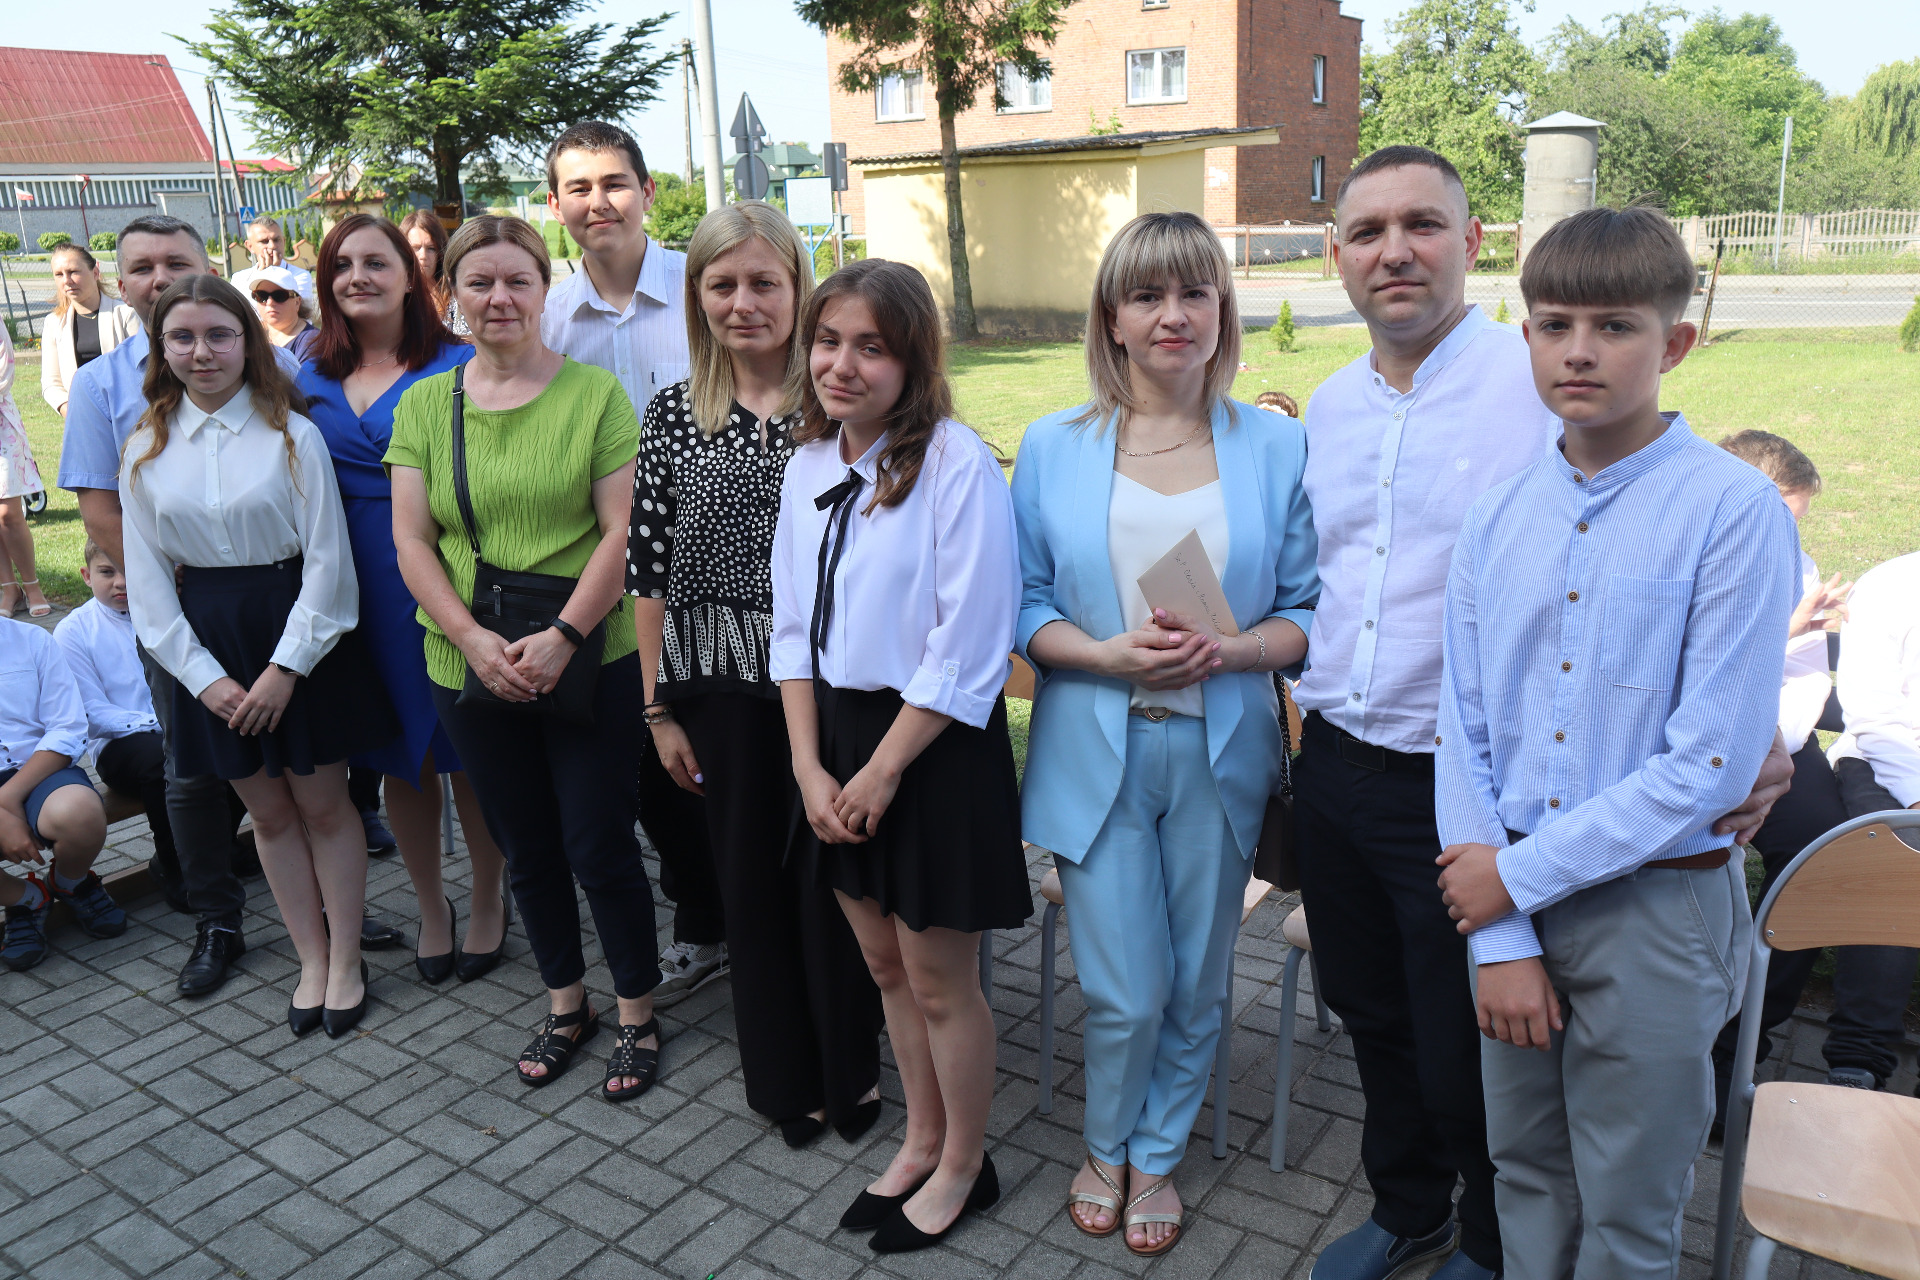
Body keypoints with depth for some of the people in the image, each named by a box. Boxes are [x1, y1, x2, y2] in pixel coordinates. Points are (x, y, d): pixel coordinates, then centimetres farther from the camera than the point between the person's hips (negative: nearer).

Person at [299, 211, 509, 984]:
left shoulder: (457, 366, -4)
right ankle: (430, 907, 31)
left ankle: (488, 900, 27)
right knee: (397, 753, 13)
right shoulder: (311, 380, 8)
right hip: (356, 593, 4)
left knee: (470, 747, 6)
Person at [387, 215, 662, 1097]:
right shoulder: (423, 405, 6)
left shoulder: (595, 393, -5)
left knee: (598, 843, 3)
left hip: (589, 660, -4)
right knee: (525, 848, 16)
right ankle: (565, 1005, 36)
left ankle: (638, 1015, 24)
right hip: (470, 668, 4)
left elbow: (623, 529, -10)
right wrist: (475, 641, -12)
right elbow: (412, 542, 2)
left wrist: (562, 637, -19)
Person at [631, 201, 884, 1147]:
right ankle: (785, 1079, 33)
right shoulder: (673, 415, 3)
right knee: (750, 880, 13)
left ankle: (852, 1073, 30)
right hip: (719, 682, 3)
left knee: (832, 874, 6)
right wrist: (658, 707, 3)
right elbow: (648, 569, 4)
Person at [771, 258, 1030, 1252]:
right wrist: (811, 766, -2)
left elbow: (967, 650, -19)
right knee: (883, 963, 20)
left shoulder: (957, 464, -17)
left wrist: (878, 776, -14)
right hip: (834, 733, 7)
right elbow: (794, 628, 8)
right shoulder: (810, 464, 5)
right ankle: (921, 1142, 42)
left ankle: (963, 1164, 33)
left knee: (939, 980, 9)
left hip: (933, 745, -6)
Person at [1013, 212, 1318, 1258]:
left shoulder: (1274, 445, 1)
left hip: (1221, 751, 1)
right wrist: (1112, 654, -16)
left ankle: (1156, 1155, 39)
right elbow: (1025, 611, 2)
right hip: (1096, 751, -1)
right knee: (1124, 992, 3)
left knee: (1195, 985, 12)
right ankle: (1107, 1147, 34)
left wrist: (1223, 650, -18)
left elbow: (1307, 613, 2)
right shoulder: (1053, 448, 2)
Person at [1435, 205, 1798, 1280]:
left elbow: (1711, 762, -17)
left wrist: (1520, 875, -14)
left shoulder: (1734, 510, -13)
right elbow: (1463, 735, 0)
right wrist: (1499, 941, -5)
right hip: (1512, 906, 4)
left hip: (1654, 911, -4)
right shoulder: (1500, 518, 1)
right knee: (1527, 1180, 21)